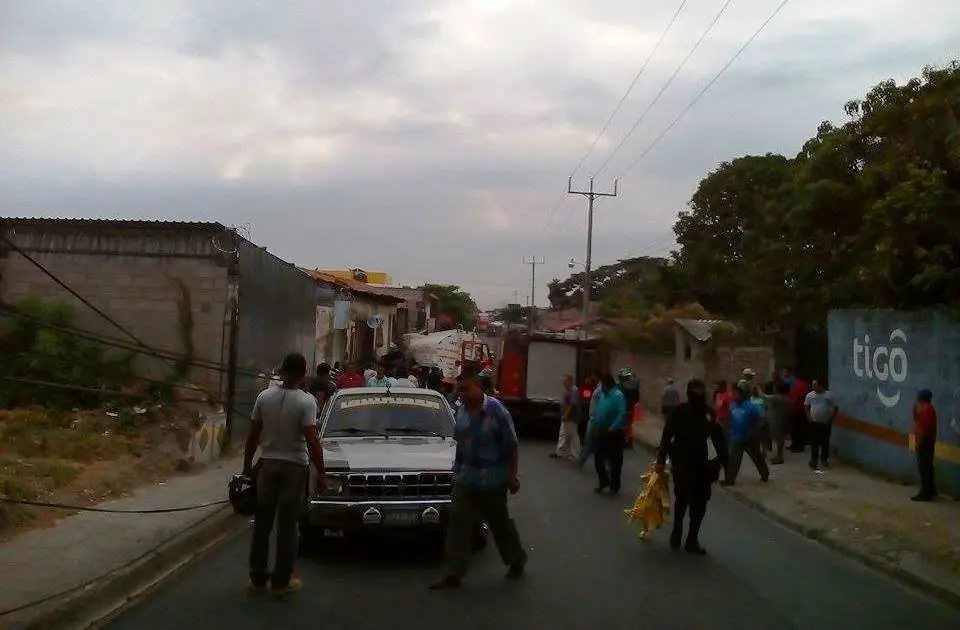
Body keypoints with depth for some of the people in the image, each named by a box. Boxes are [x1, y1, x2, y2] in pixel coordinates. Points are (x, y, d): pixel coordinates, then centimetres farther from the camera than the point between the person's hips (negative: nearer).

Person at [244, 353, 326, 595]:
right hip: (294, 467, -4)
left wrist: (247, 464, 13)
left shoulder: (264, 396, -2)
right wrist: (320, 472, -11)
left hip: (268, 464, 4)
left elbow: (253, 435, 3)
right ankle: (281, 581, 10)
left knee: (262, 522, 13)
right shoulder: (306, 401, -14)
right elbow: (312, 440, -18)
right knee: (287, 525, 4)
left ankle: (257, 577, 21)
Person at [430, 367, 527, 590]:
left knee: (500, 523, 11)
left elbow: (512, 446, -11)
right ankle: (454, 573, 4)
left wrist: (512, 475, -12)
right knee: (458, 523, -1)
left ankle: (517, 558, 35)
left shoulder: (496, 410, -15)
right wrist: (458, 469, 15)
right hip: (465, 478, 5)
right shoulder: (462, 411, 2)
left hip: (492, 480, -5)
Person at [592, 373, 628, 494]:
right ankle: (603, 482, 29)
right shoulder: (601, 393, 6)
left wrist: (612, 429, -23)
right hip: (600, 432, 7)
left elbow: (622, 415, -24)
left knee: (614, 460, 5)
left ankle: (614, 486, 18)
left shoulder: (618, 396, -16)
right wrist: (595, 425, 6)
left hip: (613, 433, -7)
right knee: (598, 458, 12)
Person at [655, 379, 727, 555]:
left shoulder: (710, 413, 2)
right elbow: (667, 436, -7)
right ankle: (677, 531, 15)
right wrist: (661, 460, -11)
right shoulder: (680, 411, -7)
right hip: (682, 462, -4)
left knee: (700, 502, 5)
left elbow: (718, 439, 4)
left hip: (700, 463, 4)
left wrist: (725, 462, -2)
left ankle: (692, 539, 18)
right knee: (682, 497, -10)